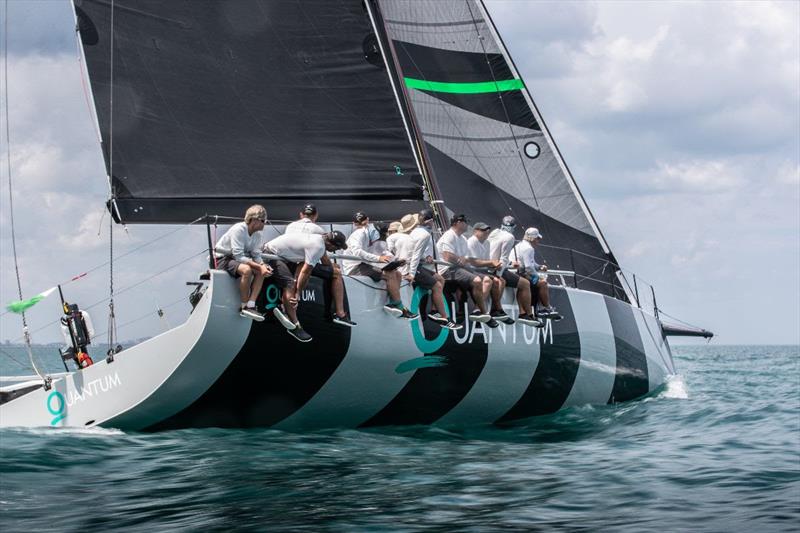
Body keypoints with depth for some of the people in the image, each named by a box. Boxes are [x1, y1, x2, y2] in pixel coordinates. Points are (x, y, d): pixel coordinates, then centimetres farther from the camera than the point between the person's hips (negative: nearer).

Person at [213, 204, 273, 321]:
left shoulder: (257, 235, 0)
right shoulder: (238, 229, -24)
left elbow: (256, 255, 0)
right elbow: (238, 256, -29)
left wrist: (263, 265, -23)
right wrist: (259, 266, -32)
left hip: (236, 258, 8)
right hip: (222, 259, -8)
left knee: (261, 272, -12)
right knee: (246, 269, -34)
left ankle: (250, 306, -19)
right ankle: (244, 306, -23)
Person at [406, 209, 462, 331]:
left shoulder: (417, 231, 12)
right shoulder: (425, 234, -16)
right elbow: (416, 254, -21)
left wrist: (427, 256, -5)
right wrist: (412, 274, -24)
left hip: (417, 265, 10)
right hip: (415, 267, -10)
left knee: (440, 279, 16)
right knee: (437, 286, -11)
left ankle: (435, 312, 11)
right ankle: (444, 319, -10)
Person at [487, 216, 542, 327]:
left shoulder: (494, 233, 15)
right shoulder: (509, 237, -9)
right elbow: (503, 258, -15)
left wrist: (510, 265, 29)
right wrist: (498, 276, -17)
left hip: (489, 268, 9)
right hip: (498, 271, -9)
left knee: (521, 284, 17)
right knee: (525, 284, -1)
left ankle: (522, 314, 9)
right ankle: (529, 315, 1)